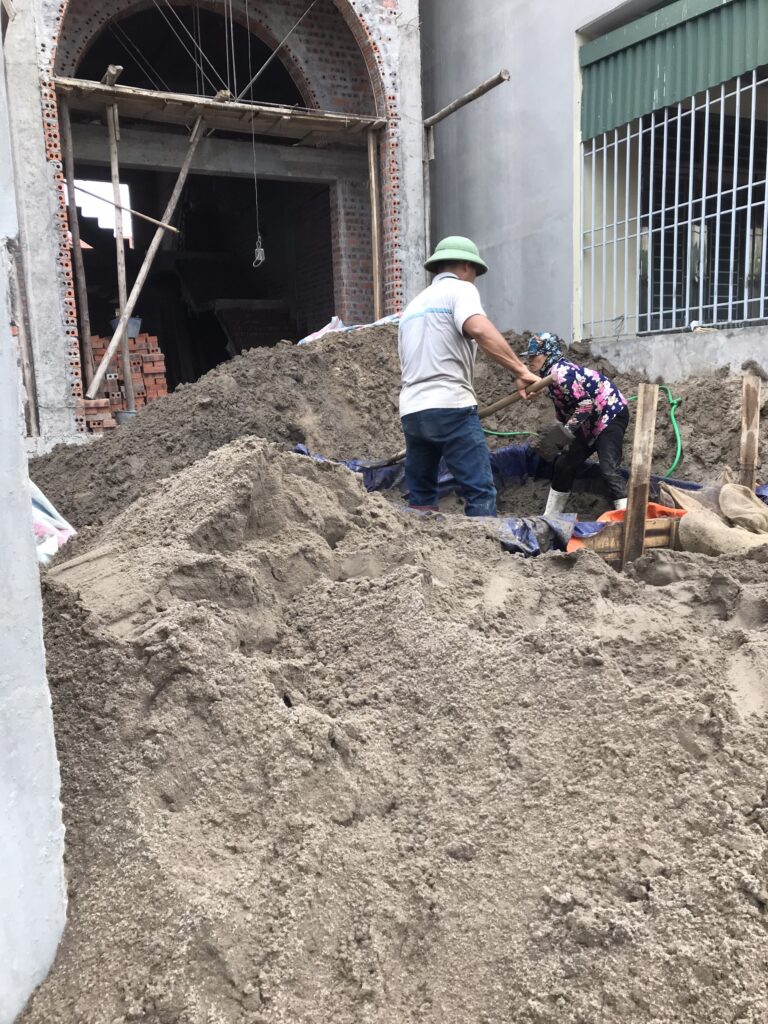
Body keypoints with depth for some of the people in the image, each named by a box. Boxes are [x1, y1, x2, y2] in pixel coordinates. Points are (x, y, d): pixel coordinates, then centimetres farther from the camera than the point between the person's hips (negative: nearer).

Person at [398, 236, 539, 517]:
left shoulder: (414, 304, 26)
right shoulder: (460, 289, 3)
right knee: (480, 492, -7)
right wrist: (521, 370, -21)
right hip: (451, 407, -8)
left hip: (411, 411, 8)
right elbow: (480, 329, -20)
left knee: (420, 496, 14)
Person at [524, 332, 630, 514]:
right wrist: (567, 428, 17)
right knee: (564, 463, 11)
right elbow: (563, 407, 16)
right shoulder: (552, 373, 7)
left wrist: (570, 428, -18)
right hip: (592, 421, 10)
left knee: (609, 469, -22)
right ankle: (550, 516, 21)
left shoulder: (560, 373, -23)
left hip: (612, 414, -10)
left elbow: (586, 403, -27)